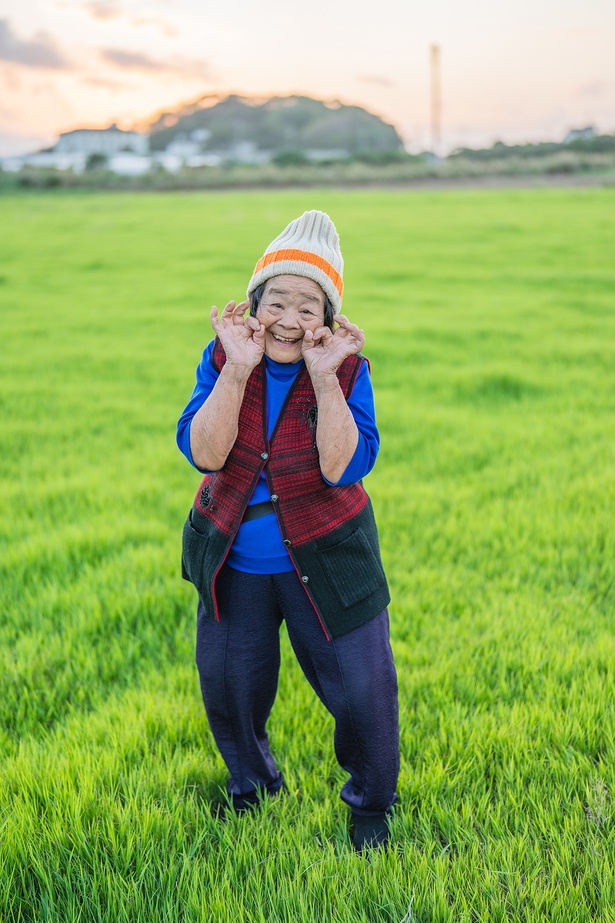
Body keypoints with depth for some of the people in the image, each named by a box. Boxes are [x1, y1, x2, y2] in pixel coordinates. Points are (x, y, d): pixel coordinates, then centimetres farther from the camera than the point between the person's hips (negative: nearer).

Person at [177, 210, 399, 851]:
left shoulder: (346, 369, -13)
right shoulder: (222, 359, -9)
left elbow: (345, 467, -24)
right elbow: (203, 453, -22)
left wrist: (325, 378, -30)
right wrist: (237, 369, -31)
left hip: (325, 562, -2)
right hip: (233, 565, 2)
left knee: (362, 689, 5)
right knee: (227, 690, 17)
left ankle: (370, 803, 34)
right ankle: (250, 785, 47)